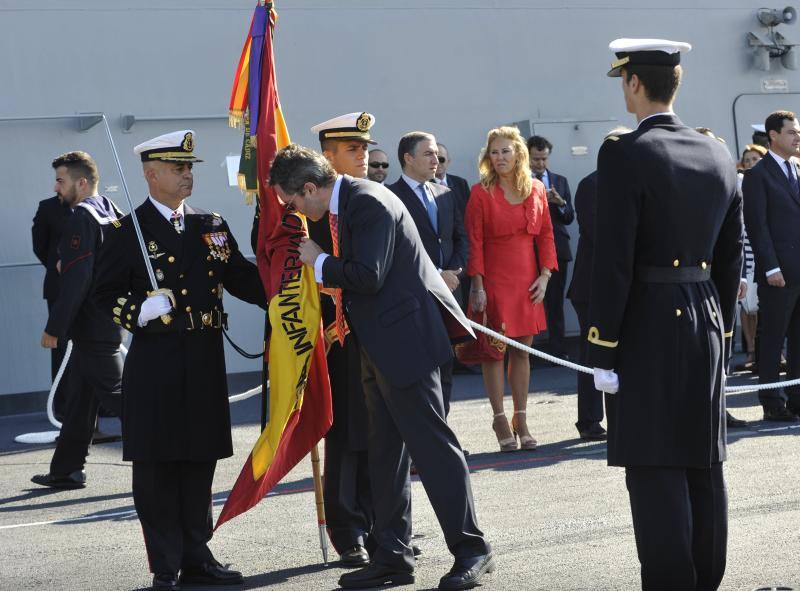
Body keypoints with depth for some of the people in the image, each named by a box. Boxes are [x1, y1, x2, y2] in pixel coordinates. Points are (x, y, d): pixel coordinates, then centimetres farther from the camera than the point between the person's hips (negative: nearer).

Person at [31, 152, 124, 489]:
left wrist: (54, 328, -18)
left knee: (115, 393, -6)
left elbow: (76, 280, -21)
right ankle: (66, 470, 19)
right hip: (106, 322, 10)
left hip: (91, 328, -10)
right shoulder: (110, 212, 12)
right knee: (80, 400, 13)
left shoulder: (81, 217, -16)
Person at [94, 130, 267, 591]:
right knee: (157, 464, 0)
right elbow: (107, 292, -1)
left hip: (205, 361, 5)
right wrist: (139, 312, -19)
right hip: (156, 362, -5)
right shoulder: (130, 231, -2)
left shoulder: (212, 225, 13)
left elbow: (241, 277, 13)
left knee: (200, 462, 11)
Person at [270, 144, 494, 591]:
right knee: (386, 450, 12)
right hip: (380, 345, 11)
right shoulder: (347, 203, 13)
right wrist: (345, 317, 15)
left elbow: (368, 277, -24)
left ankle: (471, 550, -1)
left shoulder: (369, 203, -17)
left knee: (432, 444, -7)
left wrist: (319, 261, -11)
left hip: (404, 340, -11)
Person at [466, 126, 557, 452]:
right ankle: (500, 420, 6)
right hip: (494, 279, -4)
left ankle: (521, 420, 13)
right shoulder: (481, 192, -5)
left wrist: (544, 275, 0)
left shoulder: (536, 189, 6)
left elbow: (546, 234, 10)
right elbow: (474, 242, -6)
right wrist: (477, 286, -12)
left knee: (522, 350, 7)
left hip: (527, 281, 4)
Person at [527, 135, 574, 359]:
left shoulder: (560, 181, 13)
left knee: (555, 302, 4)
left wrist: (561, 202, -9)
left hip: (556, 249, 3)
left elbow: (569, 218, 11)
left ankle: (558, 349, 7)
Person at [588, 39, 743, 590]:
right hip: (707, 323, 6)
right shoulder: (718, 155, 8)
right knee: (704, 462, 12)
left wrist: (603, 349, -11)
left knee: (656, 468, -3)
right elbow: (732, 256, 12)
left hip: (646, 327, -6)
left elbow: (614, 261, -15)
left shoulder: (623, 155, -12)